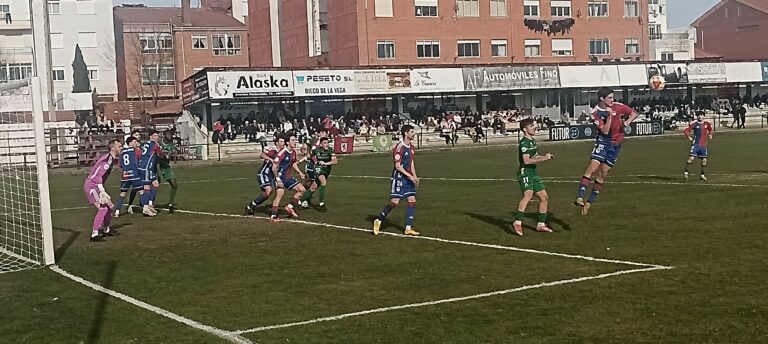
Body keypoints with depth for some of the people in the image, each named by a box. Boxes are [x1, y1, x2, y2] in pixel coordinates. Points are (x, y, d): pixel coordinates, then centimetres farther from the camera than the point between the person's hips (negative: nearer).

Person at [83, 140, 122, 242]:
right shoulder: (107, 159, -21)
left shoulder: (111, 158, 11)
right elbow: (97, 176, -26)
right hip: (91, 185, -10)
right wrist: (102, 191, -28)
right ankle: (94, 235, -20)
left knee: (110, 206, 16)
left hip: (97, 186, 10)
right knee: (103, 208, -20)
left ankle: (106, 230, 30)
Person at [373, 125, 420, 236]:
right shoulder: (399, 147, -15)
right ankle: (378, 221, 10)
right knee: (395, 202, -9)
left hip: (409, 178, 8)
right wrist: (410, 176, -20)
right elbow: (398, 166, -18)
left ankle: (408, 228, 4)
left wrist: (415, 177, 7)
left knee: (412, 201, 1)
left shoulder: (411, 147, 11)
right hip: (399, 177, -8)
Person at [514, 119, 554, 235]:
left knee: (544, 197, 9)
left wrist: (545, 157, 14)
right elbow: (526, 160, -22)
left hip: (533, 173, 10)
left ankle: (541, 225, 17)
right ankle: (518, 222, -39)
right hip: (525, 173, -10)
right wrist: (543, 158, -18)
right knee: (528, 194, -31)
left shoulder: (532, 141, 19)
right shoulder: (524, 142, -12)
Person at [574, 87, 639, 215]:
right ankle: (579, 197, -26)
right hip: (603, 142, -3)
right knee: (592, 167, -21)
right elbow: (605, 131, -19)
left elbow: (634, 113, 5)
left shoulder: (617, 106, -6)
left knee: (603, 173, 4)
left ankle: (589, 202, 13)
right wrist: (609, 115, -29)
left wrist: (628, 121, -14)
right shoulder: (596, 112, -12)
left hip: (616, 144, 3)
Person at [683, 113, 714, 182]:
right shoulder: (694, 124, -2)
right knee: (691, 157, -15)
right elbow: (686, 130, 1)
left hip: (703, 145, 4)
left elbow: (710, 130, 26)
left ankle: (702, 175, 18)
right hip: (695, 144, -4)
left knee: (704, 160, 6)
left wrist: (710, 134, 8)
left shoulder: (707, 124, 6)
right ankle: (686, 172, -10)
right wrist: (688, 136, -14)